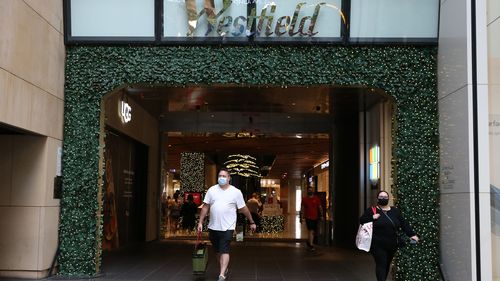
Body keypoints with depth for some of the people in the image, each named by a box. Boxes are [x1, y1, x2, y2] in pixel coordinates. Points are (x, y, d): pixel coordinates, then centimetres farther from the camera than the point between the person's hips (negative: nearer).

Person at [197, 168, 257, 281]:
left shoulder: (236, 192, -1)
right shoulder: (212, 190, 5)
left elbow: (244, 209, 4)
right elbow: (205, 207, 6)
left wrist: (252, 222, 8)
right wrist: (200, 222, 1)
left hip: (227, 227, -4)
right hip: (213, 227, 4)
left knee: (224, 251, -11)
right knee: (218, 251, 15)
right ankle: (224, 269, 33)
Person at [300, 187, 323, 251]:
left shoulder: (317, 198, 4)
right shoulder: (304, 199, 1)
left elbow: (320, 207, 5)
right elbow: (302, 209, 4)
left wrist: (321, 215, -2)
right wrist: (301, 217, 0)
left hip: (315, 218, 3)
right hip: (308, 218, -3)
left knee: (313, 232, 13)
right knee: (311, 231, -12)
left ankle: (309, 242, 33)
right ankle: (311, 245, -9)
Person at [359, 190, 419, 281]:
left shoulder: (395, 211, 11)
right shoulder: (372, 210, 1)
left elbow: (404, 224, 9)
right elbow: (361, 220, 0)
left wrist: (412, 234, -1)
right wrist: (372, 218, -15)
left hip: (391, 245, 4)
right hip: (378, 245, -4)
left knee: (387, 265, 11)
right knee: (381, 264, -11)